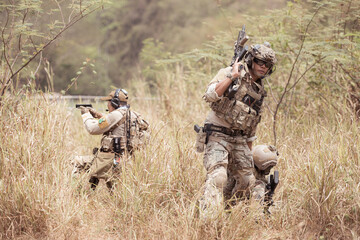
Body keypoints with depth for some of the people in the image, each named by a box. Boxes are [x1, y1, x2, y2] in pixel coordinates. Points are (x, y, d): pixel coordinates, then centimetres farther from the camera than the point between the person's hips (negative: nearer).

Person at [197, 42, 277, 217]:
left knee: (247, 181, 10)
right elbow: (210, 95, -22)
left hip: (239, 140, 8)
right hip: (218, 135, -8)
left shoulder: (259, 90, 15)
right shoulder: (229, 74, -6)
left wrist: (249, 150, 25)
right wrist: (232, 76, -24)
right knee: (217, 177, -24)